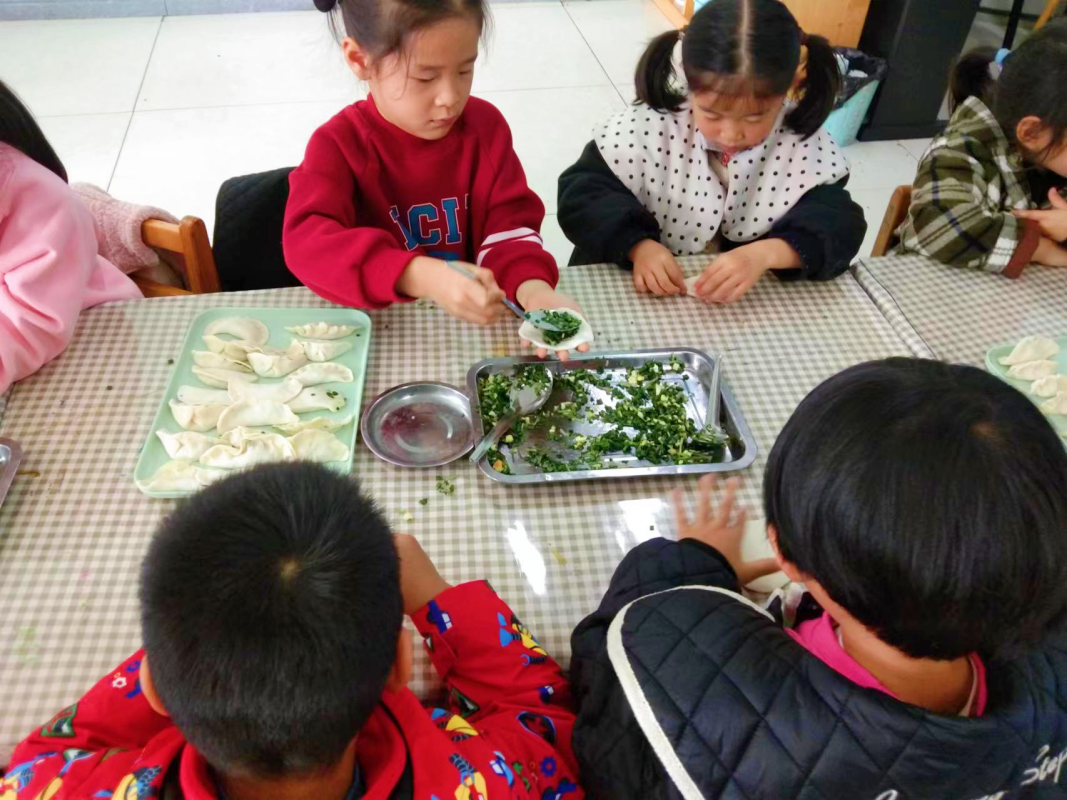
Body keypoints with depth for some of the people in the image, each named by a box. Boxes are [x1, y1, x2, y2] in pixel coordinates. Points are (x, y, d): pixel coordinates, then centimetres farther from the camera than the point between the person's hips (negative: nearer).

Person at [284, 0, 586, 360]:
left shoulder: (485, 125, -1)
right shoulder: (338, 144, -9)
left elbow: (509, 222, -6)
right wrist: (422, 276, -39)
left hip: (477, 328, 3)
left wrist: (532, 288, -29)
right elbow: (306, 241, -24)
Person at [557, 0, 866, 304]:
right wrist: (637, 245, -29)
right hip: (644, 297, -1)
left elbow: (838, 224, -13)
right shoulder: (646, 128, -13)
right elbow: (582, 194, -12)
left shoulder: (806, 145, -9)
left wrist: (767, 253, -32)